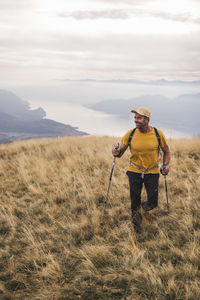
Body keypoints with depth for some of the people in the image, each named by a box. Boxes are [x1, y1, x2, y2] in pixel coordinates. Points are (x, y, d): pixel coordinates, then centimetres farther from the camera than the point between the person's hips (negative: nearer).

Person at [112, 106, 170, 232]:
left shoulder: (158, 134, -9)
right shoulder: (130, 134, -9)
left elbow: (166, 151, 4)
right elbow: (120, 152, -5)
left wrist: (166, 165, -12)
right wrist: (116, 152, -29)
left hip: (152, 172, 0)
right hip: (134, 171, 0)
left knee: (152, 203, 0)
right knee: (135, 202, 4)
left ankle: (145, 205, 37)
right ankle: (137, 223, 31)